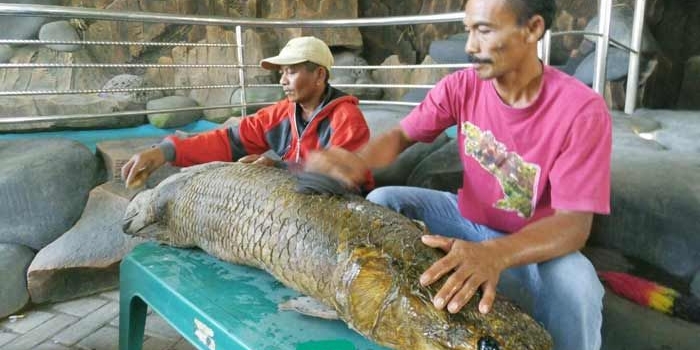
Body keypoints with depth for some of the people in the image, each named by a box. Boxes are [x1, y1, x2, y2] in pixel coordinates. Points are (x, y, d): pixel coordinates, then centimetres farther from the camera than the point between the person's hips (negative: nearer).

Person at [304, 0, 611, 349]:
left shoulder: (583, 110, -25)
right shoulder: (461, 86, -12)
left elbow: (574, 223, -29)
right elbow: (401, 135, -7)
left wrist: (493, 254, -49)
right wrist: (358, 160, -32)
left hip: (535, 244, -3)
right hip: (467, 218, 4)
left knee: (575, 285, -35)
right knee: (381, 201, -11)